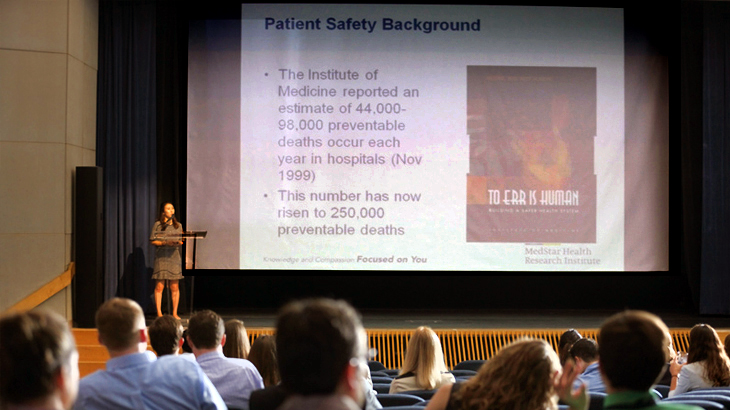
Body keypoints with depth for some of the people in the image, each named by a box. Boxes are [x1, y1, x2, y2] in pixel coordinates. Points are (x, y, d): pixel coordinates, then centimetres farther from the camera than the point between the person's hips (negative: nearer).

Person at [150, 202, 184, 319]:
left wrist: (179, 242, -7)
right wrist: (165, 243, -14)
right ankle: (159, 313, 1)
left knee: (175, 287, 2)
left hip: (175, 257, 3)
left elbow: (182, 240, 15)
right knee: (159, 286, -5)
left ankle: (175, 313, 8)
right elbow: (152, 241, 0)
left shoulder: (178, 225, 14)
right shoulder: (158, 225, 3)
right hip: (161, 257, -3)